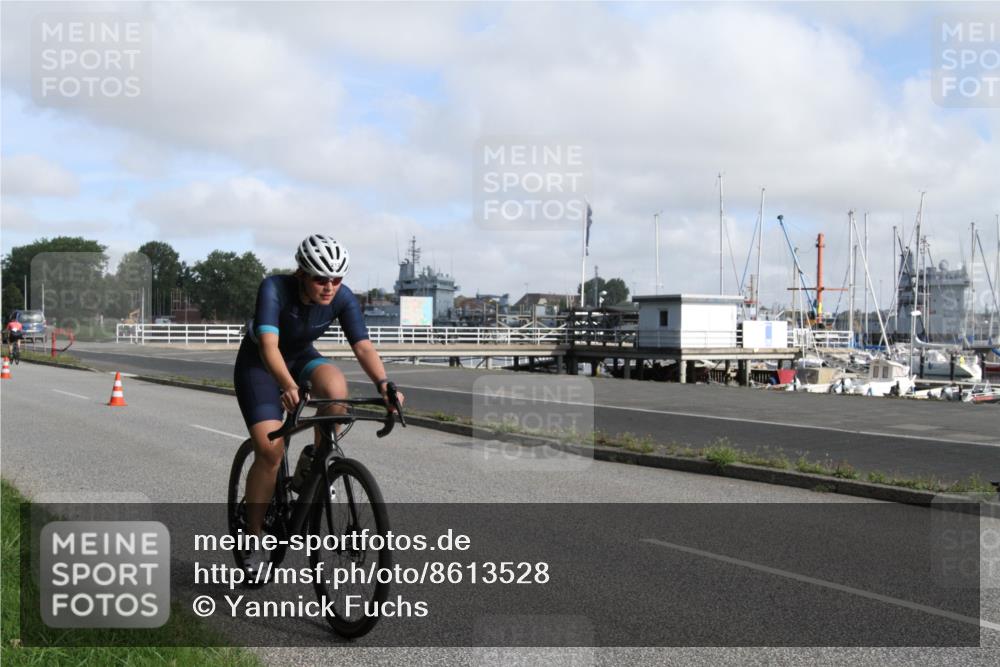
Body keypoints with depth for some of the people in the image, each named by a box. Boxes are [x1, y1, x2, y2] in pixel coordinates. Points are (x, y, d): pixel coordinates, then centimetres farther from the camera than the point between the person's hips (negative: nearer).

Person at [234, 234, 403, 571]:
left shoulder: (343, 299, -21)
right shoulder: (274, 289, -31)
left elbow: (363, 345, -28)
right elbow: (268, 346, -42)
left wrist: (384, 384, -45)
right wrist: (288, 386, -59)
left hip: (301, 357, 3)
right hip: (258, 363, -3)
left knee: (336, 387, -32)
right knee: (270, 450, -17)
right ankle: (254, 538, 0)